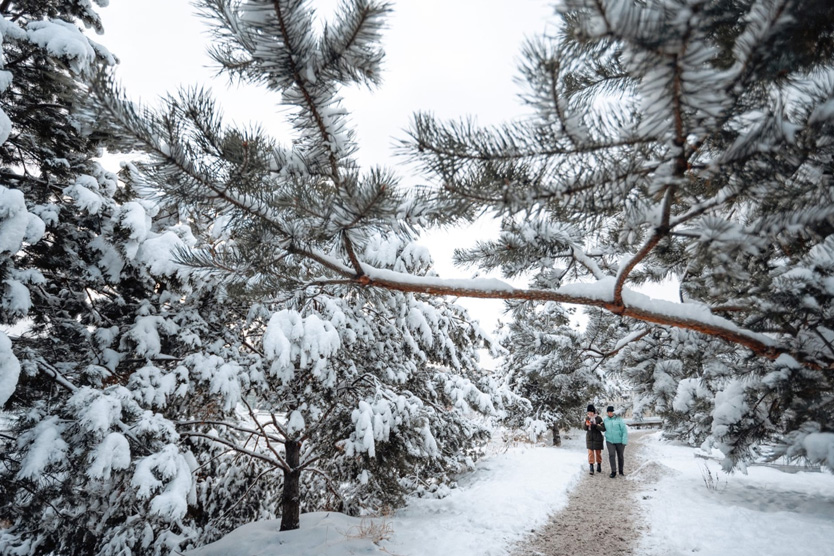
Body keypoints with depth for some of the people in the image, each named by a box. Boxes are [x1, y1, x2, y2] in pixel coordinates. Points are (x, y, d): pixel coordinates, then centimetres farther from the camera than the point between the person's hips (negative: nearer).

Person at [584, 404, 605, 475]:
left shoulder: (599, 418, -10)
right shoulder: (587, 418, 1)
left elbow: (603, 428, -14)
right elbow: (585, 428, 7)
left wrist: (595, 426, -26)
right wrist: (586, 425, -15)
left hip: (597, 438, -2)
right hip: (589, 438, 2)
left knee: (598, 452, 10)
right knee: (590, 452, -5)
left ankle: (599, 465, 31)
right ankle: (591, 468, -3)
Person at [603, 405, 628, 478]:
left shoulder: (619, 419, -12)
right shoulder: (605, 420, 1)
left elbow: (624, 430, -13)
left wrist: (624, 441, -17)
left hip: (619, 441, -2)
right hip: (610, 441, 2)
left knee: (620, 456, 10)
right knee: (611, 455, -15)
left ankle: (620, 470, 30)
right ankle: (613, 472, -9)